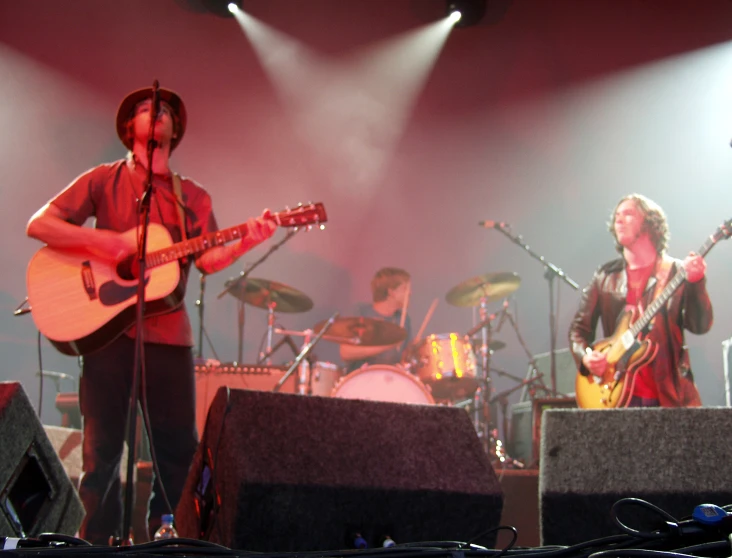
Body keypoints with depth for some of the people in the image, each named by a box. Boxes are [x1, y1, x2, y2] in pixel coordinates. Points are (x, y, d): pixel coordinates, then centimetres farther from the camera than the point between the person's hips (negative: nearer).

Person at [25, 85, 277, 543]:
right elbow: (38, 225, -2)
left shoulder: (194, 197, 14)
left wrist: (246, 242, -16)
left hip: (169, 333, 3)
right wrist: (96, 239, -16)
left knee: (181, 448, 4)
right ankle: (99, 542, 9)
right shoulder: (104, 180, 6)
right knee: (103, 448, -1)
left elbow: (208, 259, 3)